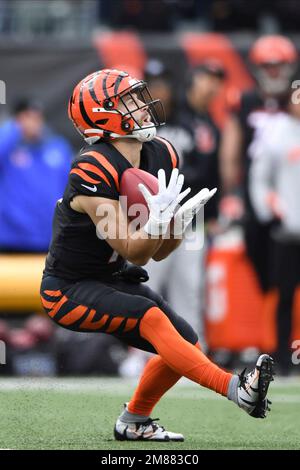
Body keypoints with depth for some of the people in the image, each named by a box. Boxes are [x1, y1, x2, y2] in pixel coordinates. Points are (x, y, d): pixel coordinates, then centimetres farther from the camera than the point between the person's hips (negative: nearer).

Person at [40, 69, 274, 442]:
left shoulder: (160, 157, -2)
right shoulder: (93, 171, -25)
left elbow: (157, 252, 3)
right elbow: (133, 253, -24)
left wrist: (178, 222, -16)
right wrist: (158, 219, -41)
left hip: (113, 279, 8)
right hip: (68, 290, -8)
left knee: (187, 345, -3)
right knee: (149, 315, -30)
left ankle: (133, 422, 17)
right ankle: (237, 390, -38)